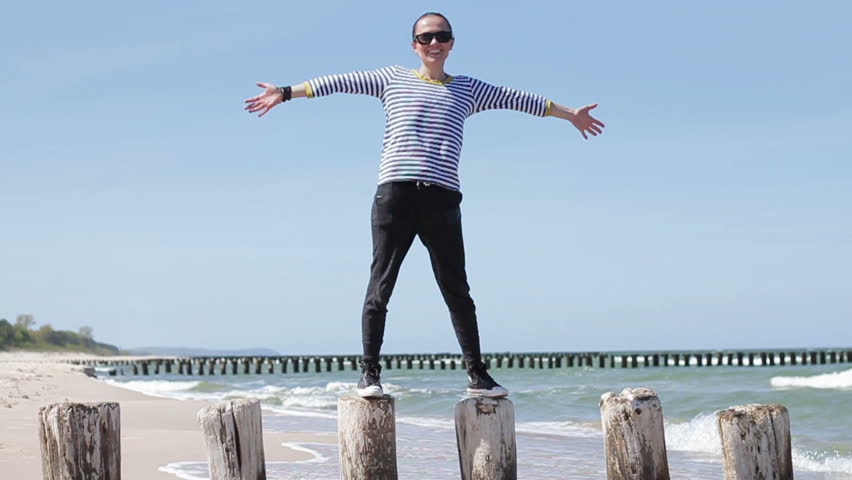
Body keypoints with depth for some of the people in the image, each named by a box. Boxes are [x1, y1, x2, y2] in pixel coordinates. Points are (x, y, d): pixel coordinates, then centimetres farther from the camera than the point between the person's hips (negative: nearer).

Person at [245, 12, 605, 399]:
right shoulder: (392, 79, 15)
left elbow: (518, 99, 24)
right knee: (380, 287, -4)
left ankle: (477, 374, 9)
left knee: (457, 291, 3)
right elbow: (340, 83, 12)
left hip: (442, 200, 2)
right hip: (395, 194, -1)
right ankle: (369, 372, 0)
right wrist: (286, 93, 8)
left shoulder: (467, 89, 19)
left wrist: (569, 114, 30)